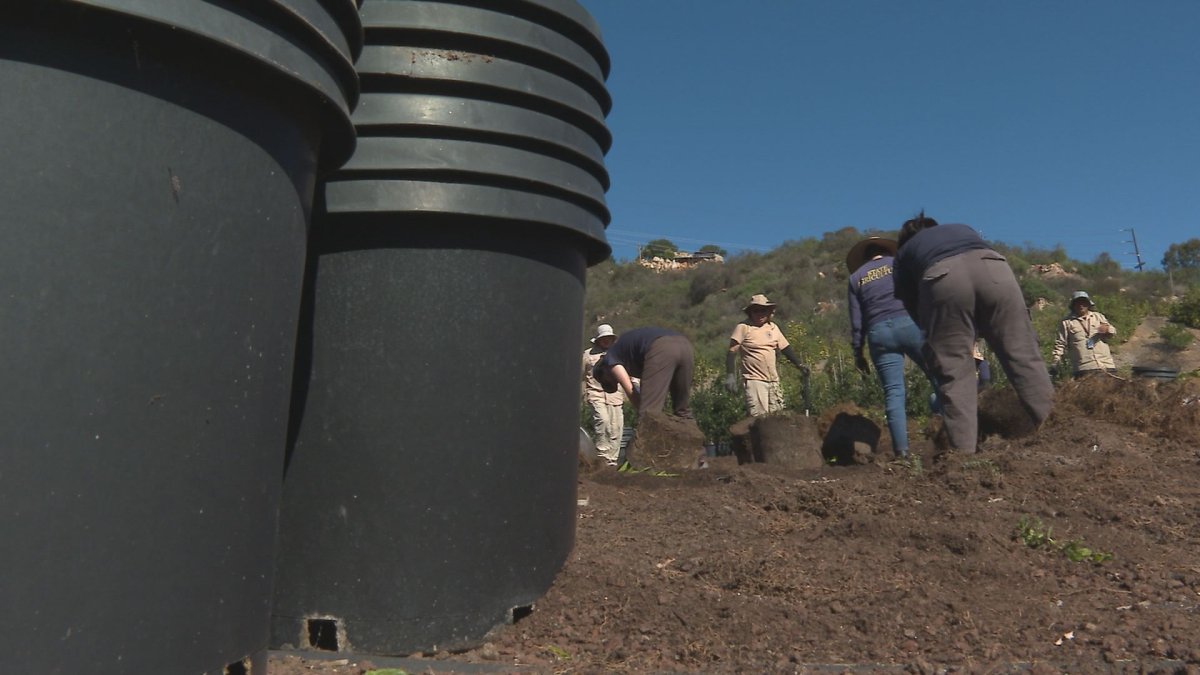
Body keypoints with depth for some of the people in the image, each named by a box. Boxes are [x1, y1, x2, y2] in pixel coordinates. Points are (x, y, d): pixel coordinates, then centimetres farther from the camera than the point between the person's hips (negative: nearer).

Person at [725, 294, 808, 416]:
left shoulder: (773, 327, 10)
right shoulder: (743, 327, -7)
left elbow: (785, 348, 19)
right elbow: (732, 351, -9)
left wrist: (799, 364, 10)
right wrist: (730, 375, -17)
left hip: (773, 380, 6)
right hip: (754, 380, -6)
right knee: (759, 417, -14)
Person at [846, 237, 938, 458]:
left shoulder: (856, 277, 18)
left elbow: (856, 320, 12)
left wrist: (858, 352, 13)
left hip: (879, 332, 2)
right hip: (910, 323, -2)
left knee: (893, 392, 0)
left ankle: (901, 450, -6)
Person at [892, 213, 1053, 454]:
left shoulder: (905, 251, 36)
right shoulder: (962, 228, 45)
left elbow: (910, 303, 30)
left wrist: (937, 333, 43)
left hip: (943, 278, -2)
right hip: (993, 268, 2)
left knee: (954, 372, 2)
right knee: (1023, 355, 6)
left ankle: (964, 452, -3)